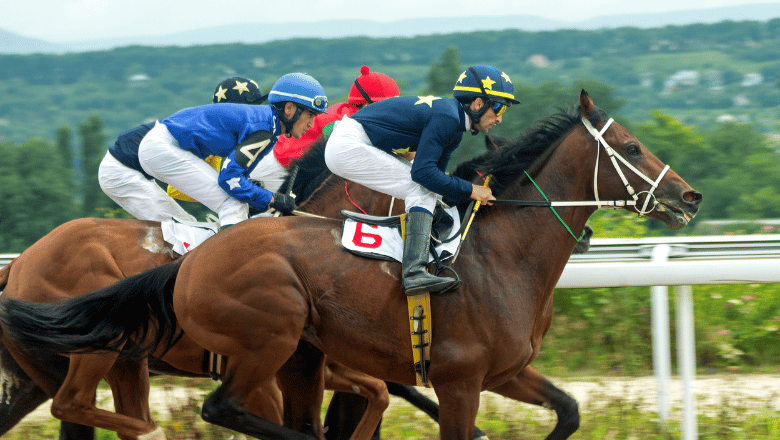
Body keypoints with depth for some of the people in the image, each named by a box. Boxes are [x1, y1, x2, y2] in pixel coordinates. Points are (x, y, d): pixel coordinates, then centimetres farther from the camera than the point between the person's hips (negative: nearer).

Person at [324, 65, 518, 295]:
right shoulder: (446, 118, -19)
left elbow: (436, 174, 17)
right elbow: (423, 172, -23)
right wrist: (470, 191, -16)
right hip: (348, 145, -11)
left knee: (429, 190, 13)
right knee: (423, 189, -15)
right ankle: (414, 272, -26)